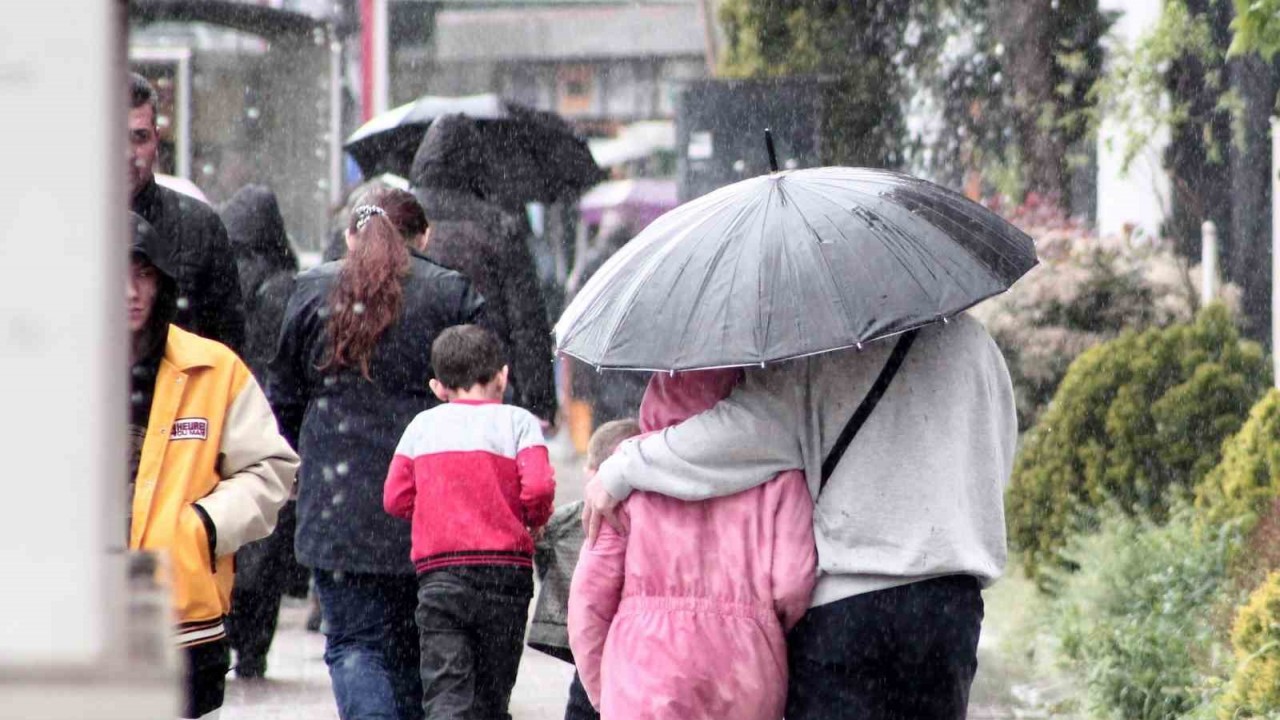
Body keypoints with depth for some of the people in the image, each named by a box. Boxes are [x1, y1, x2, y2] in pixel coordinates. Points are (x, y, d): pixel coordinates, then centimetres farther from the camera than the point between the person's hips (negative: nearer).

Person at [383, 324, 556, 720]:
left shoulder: (423, 425, 10)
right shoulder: (517, 421, 2)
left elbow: (395, 498, 6)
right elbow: (538, 487, -11)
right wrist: (534, 521, 9)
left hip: (438, 572, 1)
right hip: (505, 569, 0)